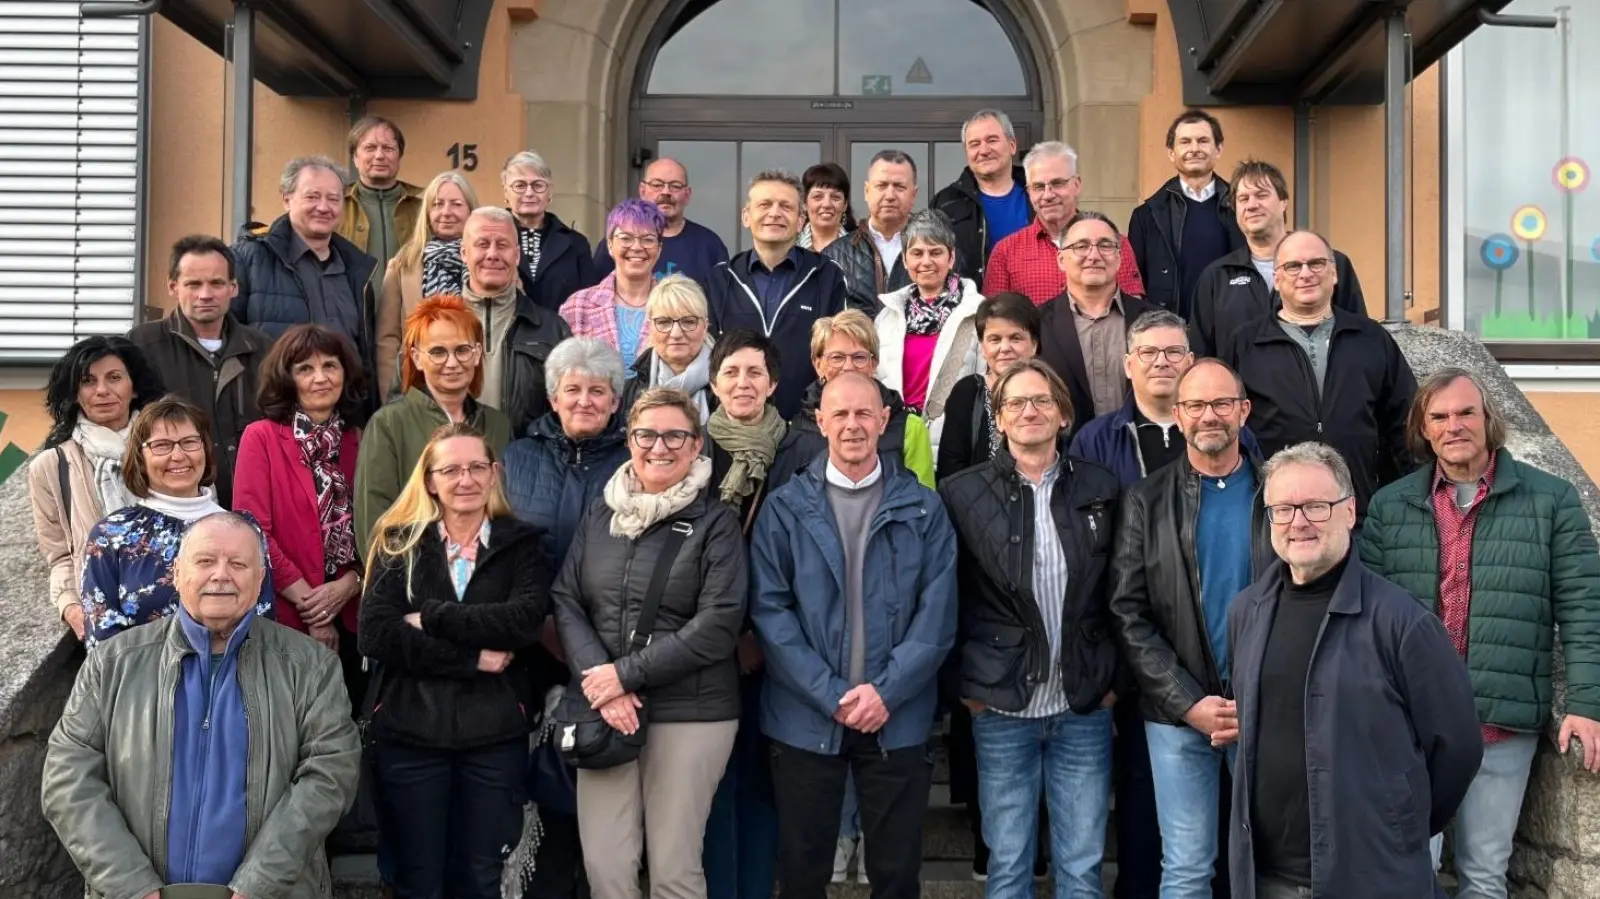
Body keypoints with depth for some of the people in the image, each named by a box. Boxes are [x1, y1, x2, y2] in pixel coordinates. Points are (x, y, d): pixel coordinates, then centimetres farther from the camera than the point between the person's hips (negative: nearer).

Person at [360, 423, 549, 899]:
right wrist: (473, 658, -15)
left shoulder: (520, 542, 4)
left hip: (495, 734, 0)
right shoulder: (399, 542, 3)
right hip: (410, 731, 0)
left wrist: (432, 617, -15)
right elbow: (375, 634, -11)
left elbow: (526, 620, -14)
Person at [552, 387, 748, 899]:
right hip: (606, 710, 4)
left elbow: (717, 625, -11)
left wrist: (627, 672, -14)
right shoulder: (601, 515, 9)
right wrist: (598, 680, -11)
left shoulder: (715, 522, -3)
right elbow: (566, 601, 5)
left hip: (690, 714, -3)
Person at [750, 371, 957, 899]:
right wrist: (831, 695, -13)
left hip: (898, 717, 0)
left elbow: (937, 612, -3)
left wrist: (885, 691, -14)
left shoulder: (922, 508, 3)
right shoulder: (785, 508, 0)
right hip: (806, 717, 0)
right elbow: (770, 611, -6)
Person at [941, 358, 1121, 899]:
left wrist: (1116, 678, 4)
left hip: (1085, 707, 2)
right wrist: (960, 686, -2)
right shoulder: (962, 494, -2)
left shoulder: (1101, 490, 4)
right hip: (1000, 708, -1)